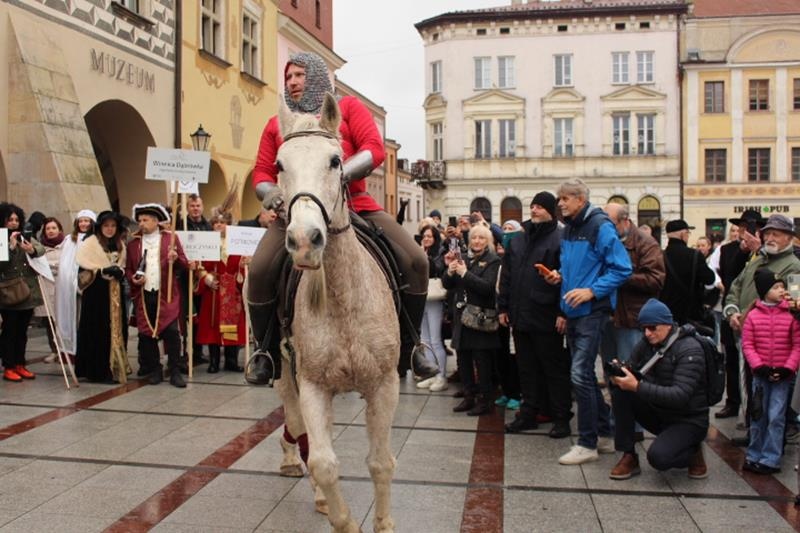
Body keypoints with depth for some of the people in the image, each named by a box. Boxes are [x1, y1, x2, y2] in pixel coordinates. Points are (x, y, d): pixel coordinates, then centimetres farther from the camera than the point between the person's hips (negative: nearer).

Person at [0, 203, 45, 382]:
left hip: (28, 290, 5)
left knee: (22, 331, 11)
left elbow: (41, 248, -3)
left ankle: (20, 365, 19)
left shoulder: (25, 237, 11)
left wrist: (32, 250, -23)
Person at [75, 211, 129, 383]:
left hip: (115, 292, 5)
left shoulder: (120, 244, 13)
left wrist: (120, 271, -7)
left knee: (116, 329, 7)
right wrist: (104, 270, -18)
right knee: (98, 331, -3)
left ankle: (115, 367, 18)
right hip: (96, 291, -5)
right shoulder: (90, 242, -4)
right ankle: (99, 371, 3)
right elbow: (82, 263, -13)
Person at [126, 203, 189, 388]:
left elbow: (184, 265, 4)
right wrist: (132, 278, -4)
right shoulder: (133, 242, 13)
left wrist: (176, 259, -17)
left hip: (166, 295, -3)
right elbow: (128, 268, 16)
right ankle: (154, 371, 17)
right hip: (143, 296, 3)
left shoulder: (171, 238, 6)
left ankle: (175, 372, 1)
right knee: (147, 334, 5)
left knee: (172, 333, -7)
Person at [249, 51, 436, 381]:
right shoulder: (277, 124, 18)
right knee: (260, 269, -25)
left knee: (415, 261, -15)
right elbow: (262, 173, 16)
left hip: (353, 205, 0)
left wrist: (339, 175, -21)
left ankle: (408, 347, 3)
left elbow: (375, 149, -3)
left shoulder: (348, 108, 12)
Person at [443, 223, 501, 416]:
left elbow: (488, 287, -17)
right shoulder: (463, 258, 11)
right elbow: (447, 285, 9)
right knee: (463, 358, 10)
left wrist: (464, 273, -20)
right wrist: (450, 271, -11)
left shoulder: (493, 261, -4)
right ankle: (469, 396, 23)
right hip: (462, 315, 5)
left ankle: (484, 400, 11)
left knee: (482, 360, 0)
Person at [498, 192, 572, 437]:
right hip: (520, 316, 6)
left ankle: (561, 417, 14)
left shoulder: (560, 239, -7)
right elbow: (506, 276, 16)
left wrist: (563, 312, -17)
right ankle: (529, 412, 24)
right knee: (527, 367, 13)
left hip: (546, 317, -6)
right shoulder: (518, 240, 14)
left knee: (554, 368, 4)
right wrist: (503, 307, 12)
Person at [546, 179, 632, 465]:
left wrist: (592, 291, -21)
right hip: (573, 312, 9)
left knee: (580, 374, -9)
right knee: (585, 374, 14)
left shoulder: (600, 227, -13)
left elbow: (622, 268, -15)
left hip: (591, 311, -9)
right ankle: (604, 434, 27)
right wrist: (559, 276, 5)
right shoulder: (569, 229, 13)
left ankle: (587, 444, 3)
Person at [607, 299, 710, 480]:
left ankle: (692, 451, 5)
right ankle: (629, 457, -9)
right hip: (658, 413, 6)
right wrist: (619, 373, -23)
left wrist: (637, 387, -38)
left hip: (687, 421, -6)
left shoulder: (689, 349, -20)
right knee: (620, 391, -18)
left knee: (658, 457, -31)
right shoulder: (647, 343, -1)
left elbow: (680, 396, -31)